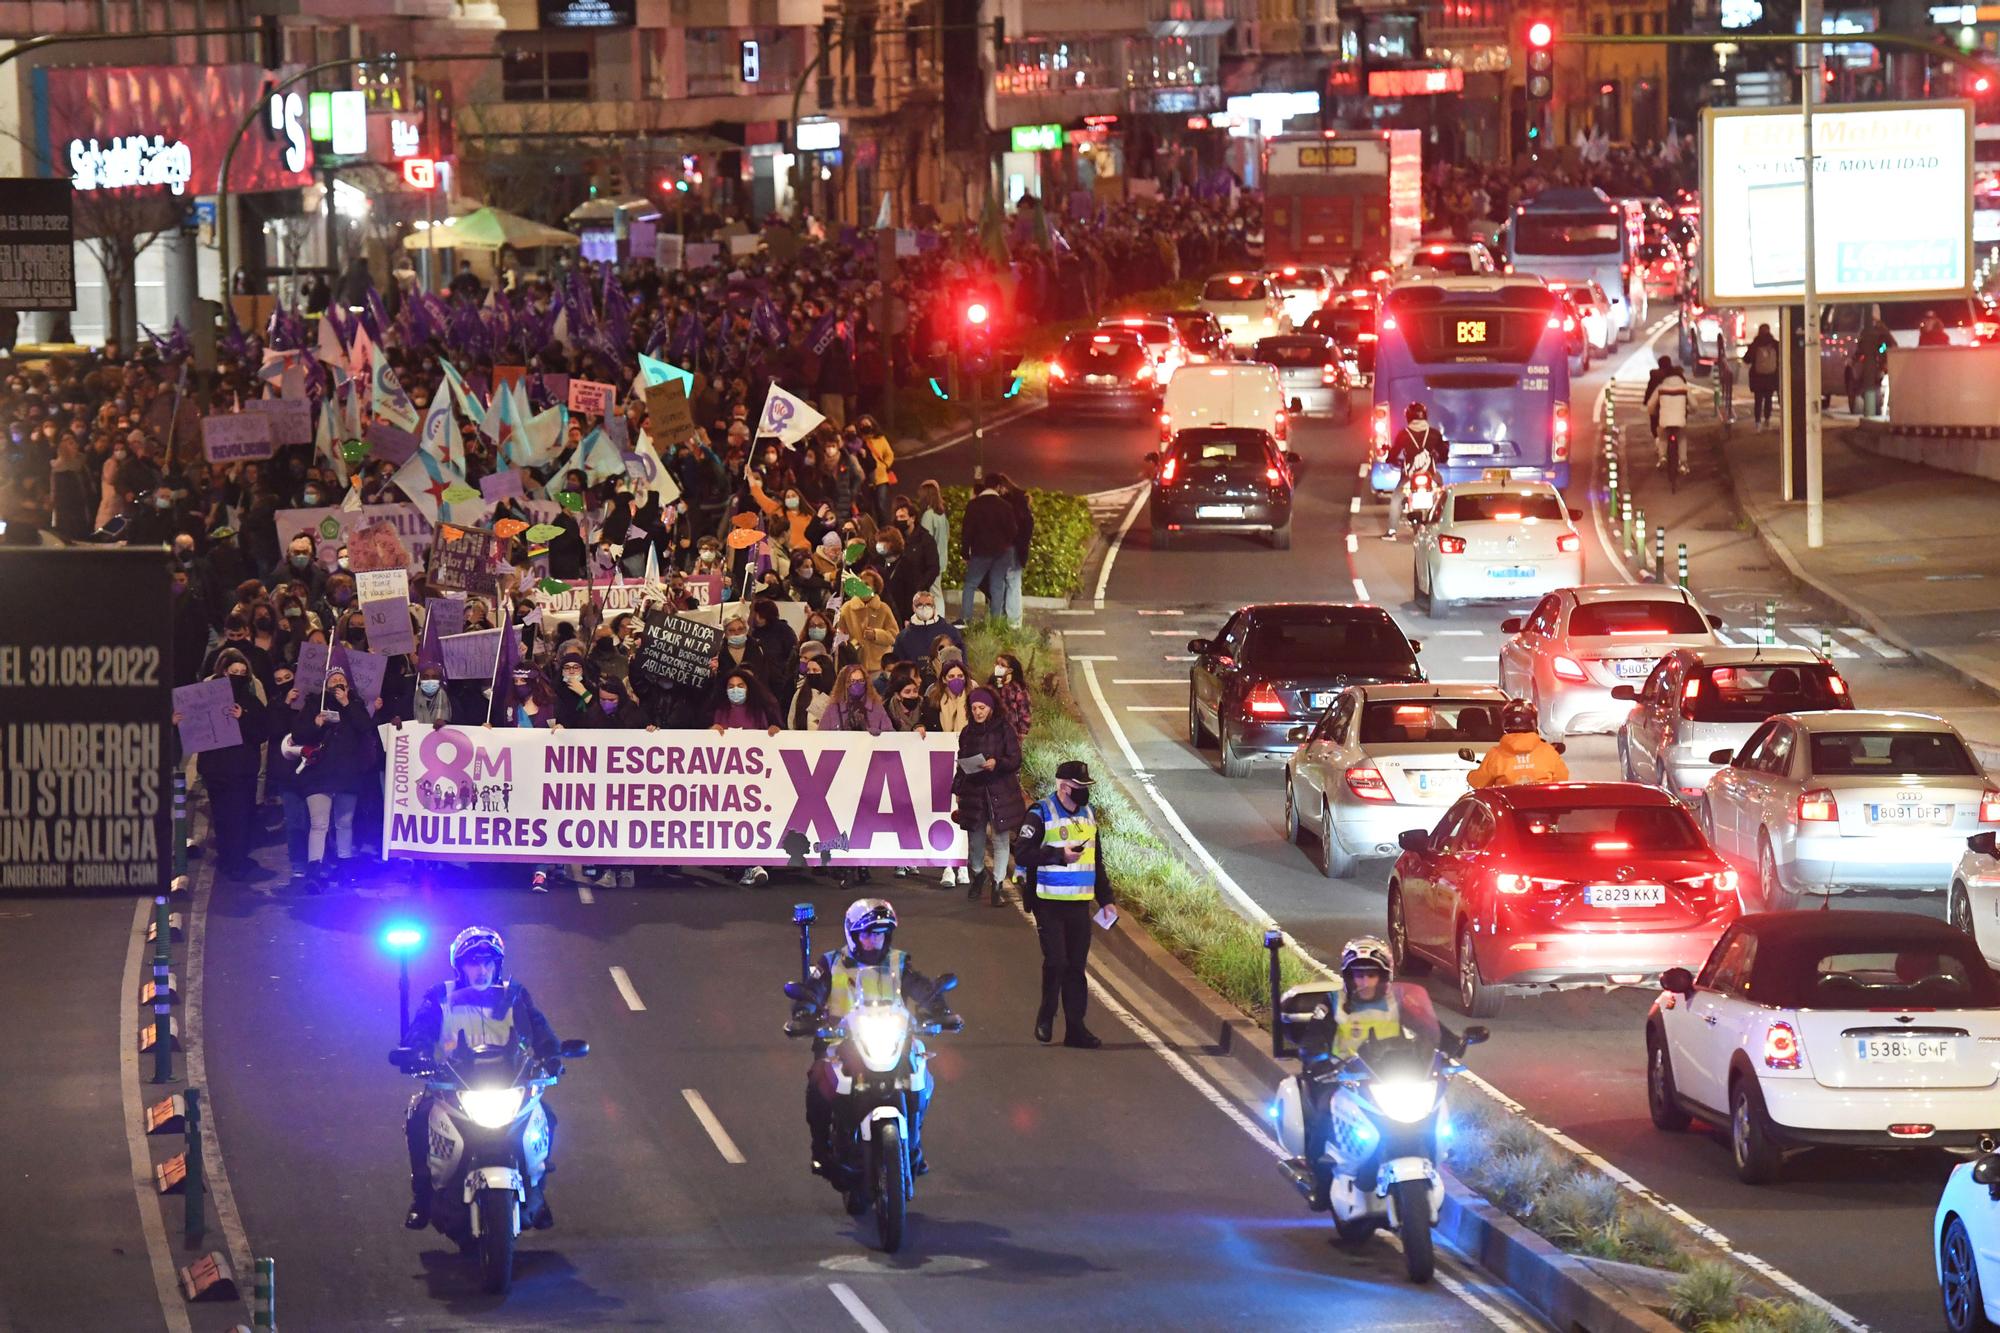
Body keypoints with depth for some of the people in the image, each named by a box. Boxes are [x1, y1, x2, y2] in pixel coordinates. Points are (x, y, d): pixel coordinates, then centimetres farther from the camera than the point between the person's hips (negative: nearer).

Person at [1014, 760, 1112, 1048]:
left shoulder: (1088, 814, 14)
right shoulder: (1041, 815, -7)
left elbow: (1097, 860, 22)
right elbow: (1023, 853, -15)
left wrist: (1105, 899, 18)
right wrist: (1060, 854, -22)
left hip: (1080, 904, 6)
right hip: (1049, 903, -6)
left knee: (1076, 966, 6)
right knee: (1056, 962, -10)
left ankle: (1075, 1028, 9)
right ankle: (1046, 1018, 8)